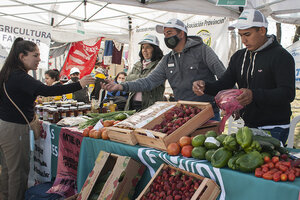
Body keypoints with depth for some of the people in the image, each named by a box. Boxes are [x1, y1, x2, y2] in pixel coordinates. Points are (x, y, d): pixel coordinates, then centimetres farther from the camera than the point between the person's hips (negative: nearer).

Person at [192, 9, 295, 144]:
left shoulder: (281, 56, -10)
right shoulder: (238, 57, 11)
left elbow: (288, 93, -21)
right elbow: (224, 85, 9)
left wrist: (254, 95, -37)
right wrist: (205, 86, -12)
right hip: (248, 126, 6)